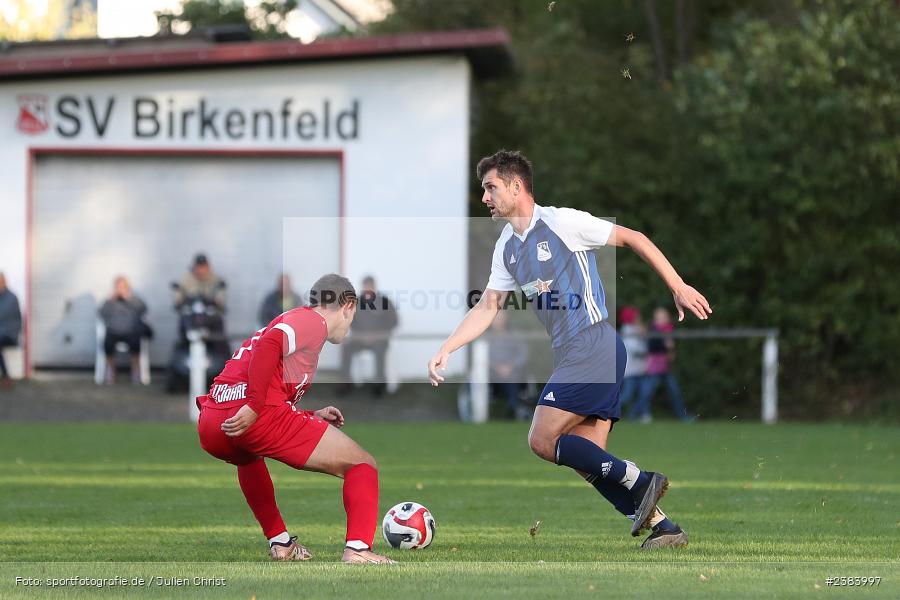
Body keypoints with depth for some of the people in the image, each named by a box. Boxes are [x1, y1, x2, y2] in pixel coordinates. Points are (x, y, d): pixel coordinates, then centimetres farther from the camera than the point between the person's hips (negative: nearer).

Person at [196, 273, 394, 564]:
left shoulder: (291, 319, 33)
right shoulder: (314, 321, 7)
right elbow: (271, 343, -15)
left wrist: (313, 417, 36)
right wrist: (255, 406, -19)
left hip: (209, 425, 8)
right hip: (262, 416, -8)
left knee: (248, 457, 44)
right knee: (362, 464, 6)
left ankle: (280, 543, 38)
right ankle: (357, 549, -8)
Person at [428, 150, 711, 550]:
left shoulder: (561, 222, -8)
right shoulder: (507, 248, 16)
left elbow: (632, 239, -4)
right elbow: (487, 307, 21)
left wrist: (678, 287, -5)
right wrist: (446, 349, 10)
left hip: (593, 347, -9)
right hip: (570, 354, 9)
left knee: (543, 441, -14)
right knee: (589, 459, 2)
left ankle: (638, 483, -11)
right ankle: (662, 527, 4)